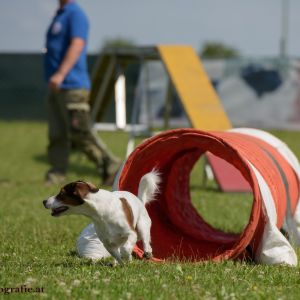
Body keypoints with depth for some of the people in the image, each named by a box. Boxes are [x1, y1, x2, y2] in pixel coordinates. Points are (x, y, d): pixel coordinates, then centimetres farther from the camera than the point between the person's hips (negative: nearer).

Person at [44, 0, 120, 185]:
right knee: (57, 135, 3)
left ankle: (111, 168, 0)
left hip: (72, 86, -9)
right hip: (57, 88, 9)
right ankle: (56, 177, 2)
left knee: (79, 133, -10)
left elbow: (77, 45, -23)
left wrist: (60, 74, -33)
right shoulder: (60, 15, 20)